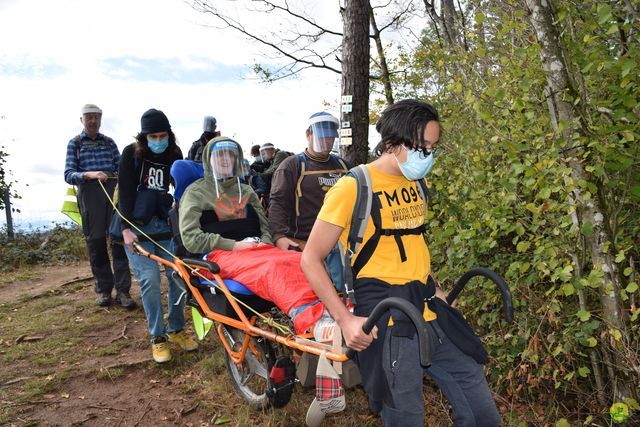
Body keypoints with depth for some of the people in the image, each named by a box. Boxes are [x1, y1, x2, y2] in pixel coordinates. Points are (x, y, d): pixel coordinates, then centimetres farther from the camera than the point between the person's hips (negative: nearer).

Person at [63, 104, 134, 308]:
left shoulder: (109, 142, 15)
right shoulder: (75, 143, 9)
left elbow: (121, 167, 7)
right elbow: (69, 175, -2)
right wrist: (89, 174, -21)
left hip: (113, 190, 1)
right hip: (89, 193, -1)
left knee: (119, 240, -5)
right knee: (96, 243, 3)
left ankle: (122, 290, -1)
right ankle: (104, 290, 15)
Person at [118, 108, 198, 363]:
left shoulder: (175, 155, 5)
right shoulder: (131, 153, -1)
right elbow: (125, 193, -5)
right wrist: (126, 228, -13)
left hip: (167, 224, 3)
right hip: (137, 226, -2)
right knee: (149, 279, -8)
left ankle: (176, 329, 15)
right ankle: (157, 337, 4)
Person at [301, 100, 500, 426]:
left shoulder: (416, 183, 12)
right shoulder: (353, 187, -12)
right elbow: (311, 259, -11)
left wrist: (434, 291, 16)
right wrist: (345, 319, -18)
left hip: (431, 313, 8)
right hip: (386, 320, -7)